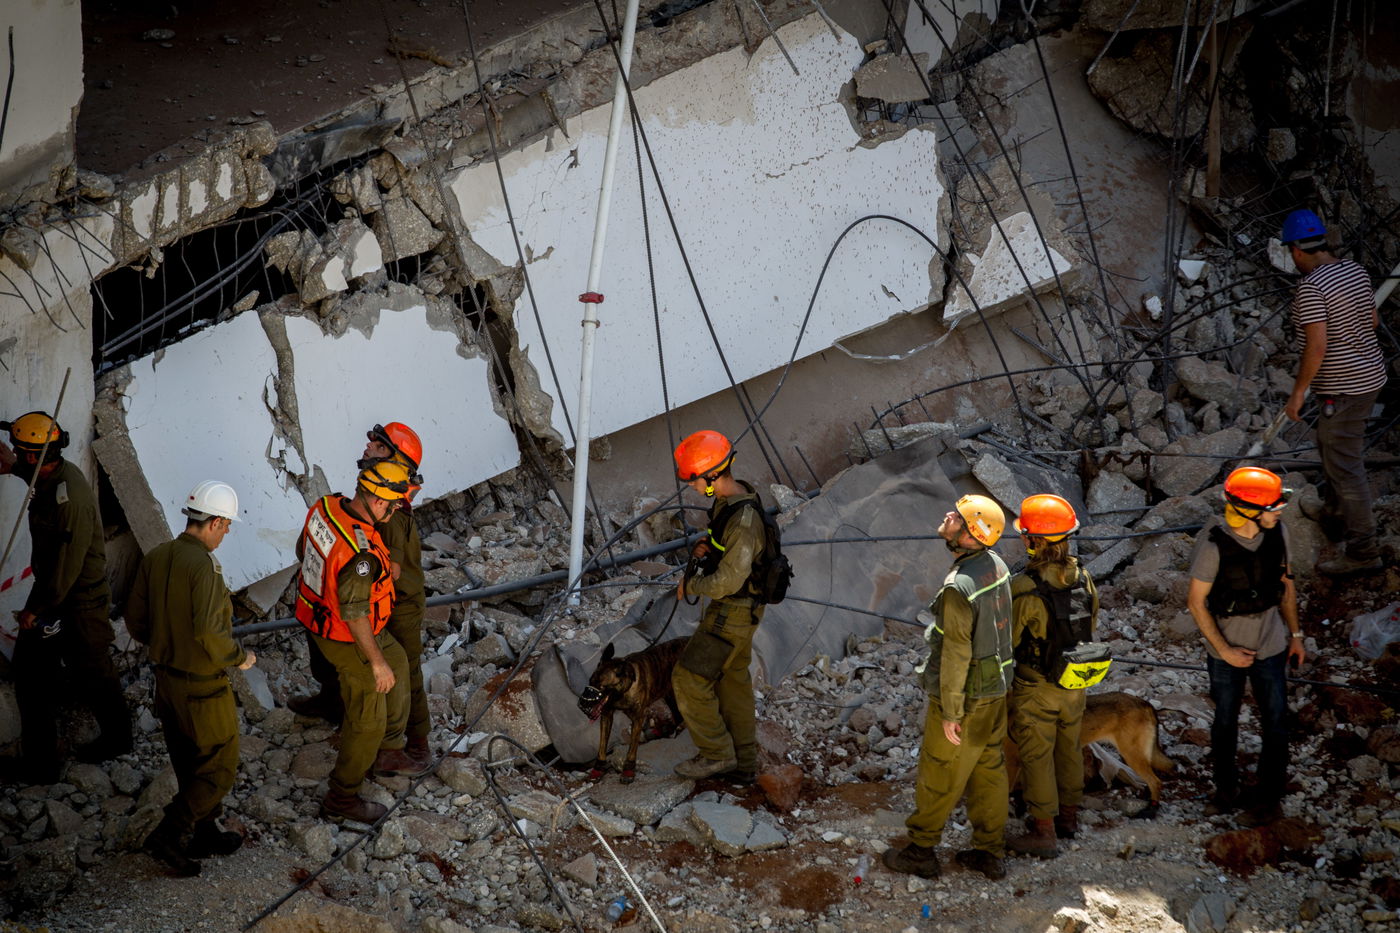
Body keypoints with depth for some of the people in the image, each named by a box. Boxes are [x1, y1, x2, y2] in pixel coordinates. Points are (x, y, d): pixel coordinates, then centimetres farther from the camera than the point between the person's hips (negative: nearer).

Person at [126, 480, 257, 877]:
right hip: (203, 686, -8)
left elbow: (136, 621, 7)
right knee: (219, 769, 8)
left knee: (190, 766, 21)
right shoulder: (204, 565, -25)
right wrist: (239, 657, -13)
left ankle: (206, 834, 34)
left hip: (166, 677, 8)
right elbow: (210, 633, -30)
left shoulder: (156, 557, -1)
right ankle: (168, 836, 5)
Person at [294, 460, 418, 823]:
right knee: (367, 720, 9)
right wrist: (376, 662, -21)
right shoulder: (362, 553, -37)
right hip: (347, 639, -9)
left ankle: (387, 751, 44)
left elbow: (302, 550, 7)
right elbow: (354, 614, -31)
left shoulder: (326, 507, -11)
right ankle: (342, 799, 24)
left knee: (398, 665, 30)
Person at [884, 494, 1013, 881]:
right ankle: (990, 853, 27)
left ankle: (920, 852, 21)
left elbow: (956, 654, -24)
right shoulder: (997, 565, -1)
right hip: (996, 689, 8)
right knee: (988, 771, 17)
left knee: (938, 777, 8)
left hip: (964, 696, -8)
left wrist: (950, 712, -17)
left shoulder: (958, 586, -27)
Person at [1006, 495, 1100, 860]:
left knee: (1036, 756, 8)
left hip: (1036, 688, -6)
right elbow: (1091, 625, 6)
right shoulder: (1083, 578, -8)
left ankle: (1044, 832, 16)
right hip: (1075, 684, 6)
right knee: (1068, 748, 22)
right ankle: (1068, 815, 38)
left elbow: (1007, 640, -17)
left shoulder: (1024, 587, -27)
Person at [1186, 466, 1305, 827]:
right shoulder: (1214, 545, -25)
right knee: (1225, 723, 16)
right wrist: (1225, 651, -14)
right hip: (1227, 651, -3)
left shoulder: (1277, 533, -11)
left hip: (1270, 647, 3)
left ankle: (1268, 799, 21)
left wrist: (1295, 634, 9)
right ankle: (1225, 790, 36)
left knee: (1275, 725, 6)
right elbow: (1196, 602, -15)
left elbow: (1285, 584, 5)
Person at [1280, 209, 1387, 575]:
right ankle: (1337, 521, 41)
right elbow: (1373, 321, 16)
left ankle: (1362, 551, 0)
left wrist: (1297, 392, -16)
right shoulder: (1355, 271, 4)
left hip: (1343, 389, -10)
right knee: (1331, 449, 26)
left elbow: (1317, 347, -26)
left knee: (1344, 467, -3)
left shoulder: (1311, 288, -23)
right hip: (1369, 376, 10)